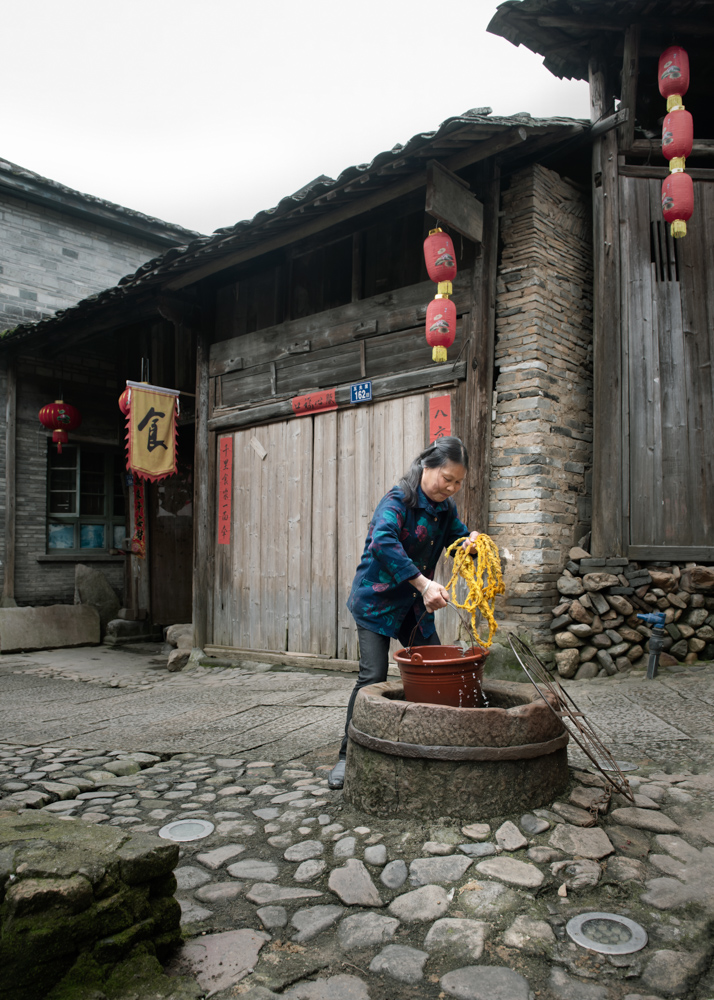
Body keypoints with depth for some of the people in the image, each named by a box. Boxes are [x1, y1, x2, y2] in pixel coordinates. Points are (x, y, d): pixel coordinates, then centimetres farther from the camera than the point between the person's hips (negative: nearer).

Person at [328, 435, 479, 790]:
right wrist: (424, 583, -45)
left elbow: (458, 535, 16)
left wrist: (471, 541, -11)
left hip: (415, 604, 7)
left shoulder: (445, 508, 3)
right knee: (374, 676, -12)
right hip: (376, 599, -7)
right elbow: (383, 541, -38)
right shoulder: (398, 500, -21)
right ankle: (348, 756, 2)